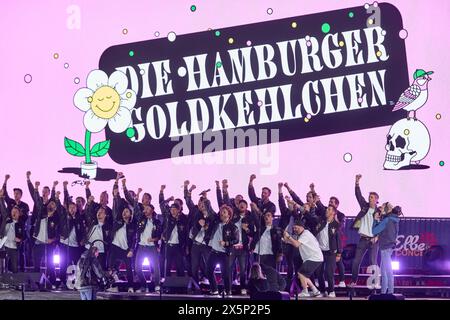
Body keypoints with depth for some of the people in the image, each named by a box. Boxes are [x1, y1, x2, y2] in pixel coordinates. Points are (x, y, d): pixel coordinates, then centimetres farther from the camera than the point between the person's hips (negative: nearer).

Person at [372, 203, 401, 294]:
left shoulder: (386, 220, -16)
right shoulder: (393, 220, 10)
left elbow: (374, 231, -12)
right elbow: (381, 230, 16)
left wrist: (375, 220, -2)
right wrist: (378, 220, 6)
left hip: (386, 247, -9)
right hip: (389, 246, 9)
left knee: (388, 270, -6)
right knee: (383, 270, 15)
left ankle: (390, 291, -4)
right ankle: (384, 291, 18)